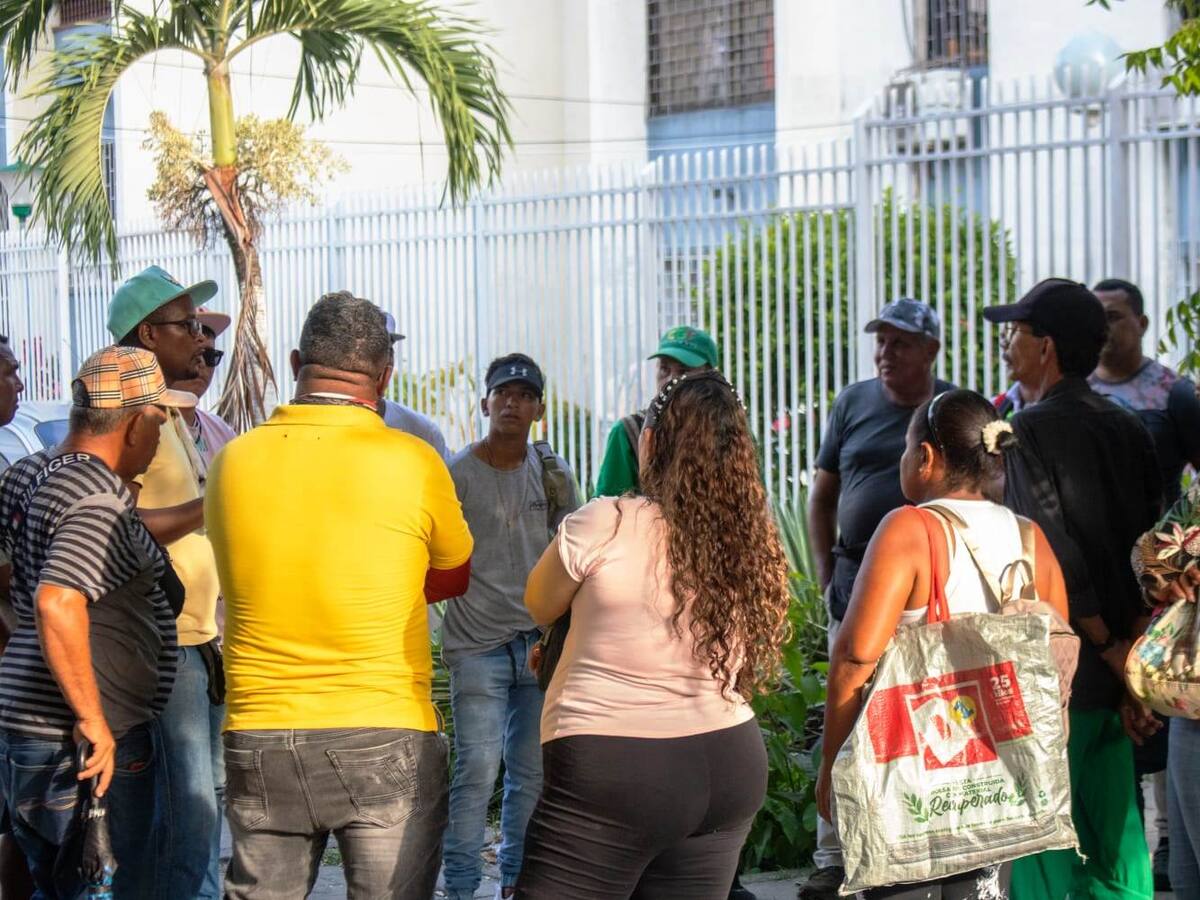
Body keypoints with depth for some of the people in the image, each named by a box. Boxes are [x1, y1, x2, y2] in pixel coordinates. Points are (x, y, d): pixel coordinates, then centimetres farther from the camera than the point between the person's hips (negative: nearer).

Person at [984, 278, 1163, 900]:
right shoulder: (1127, 429, 10)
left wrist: (1116, 657, -13)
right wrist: (1135, 663, 5)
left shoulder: (1033, 429, -12)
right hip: (1114, 683, 7)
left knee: (1041, 848, -1)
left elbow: (1059, 563, -19)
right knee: (1115, 847, 12)